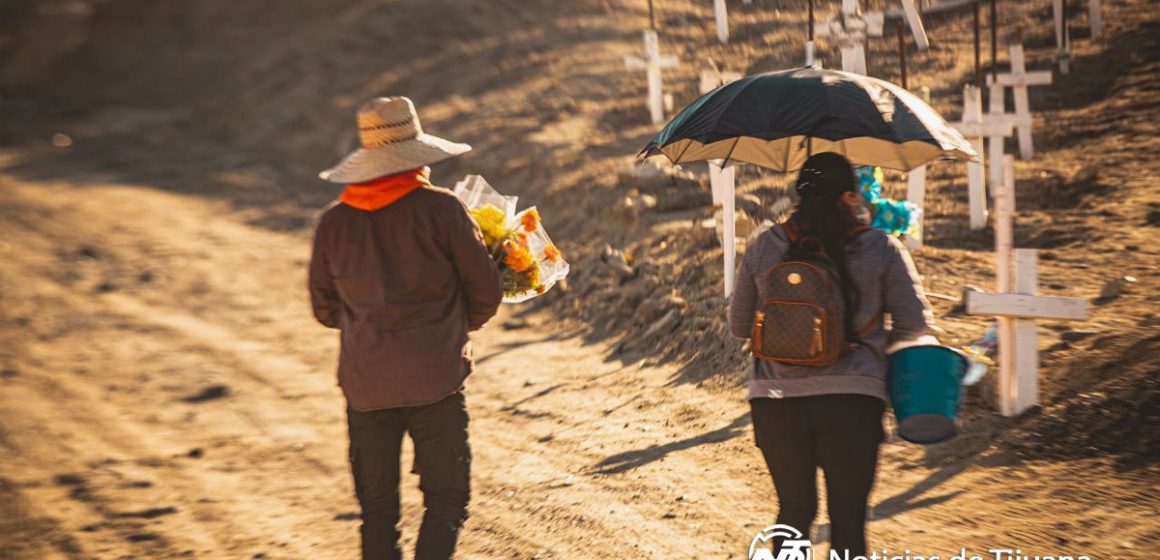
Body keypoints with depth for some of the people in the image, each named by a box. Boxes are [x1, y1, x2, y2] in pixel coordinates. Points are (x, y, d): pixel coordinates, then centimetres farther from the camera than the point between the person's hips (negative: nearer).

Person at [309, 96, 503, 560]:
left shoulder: (333, 222, 3)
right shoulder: (440, 208, -6)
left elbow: (324, 309, 13)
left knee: (377, 509, 11)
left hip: (364, 385, 3)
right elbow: (486, 291, -1)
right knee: (446, 501, 5)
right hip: (434, 382, -3)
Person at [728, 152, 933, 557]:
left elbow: (738, 325, 14)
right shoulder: (882, 249, 0)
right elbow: (915, 322, 1)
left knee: (794, 509, 18)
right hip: (852, 400, -2)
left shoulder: (764, 247, 6)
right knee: (848, 519, 3)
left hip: (776, 398, 3)